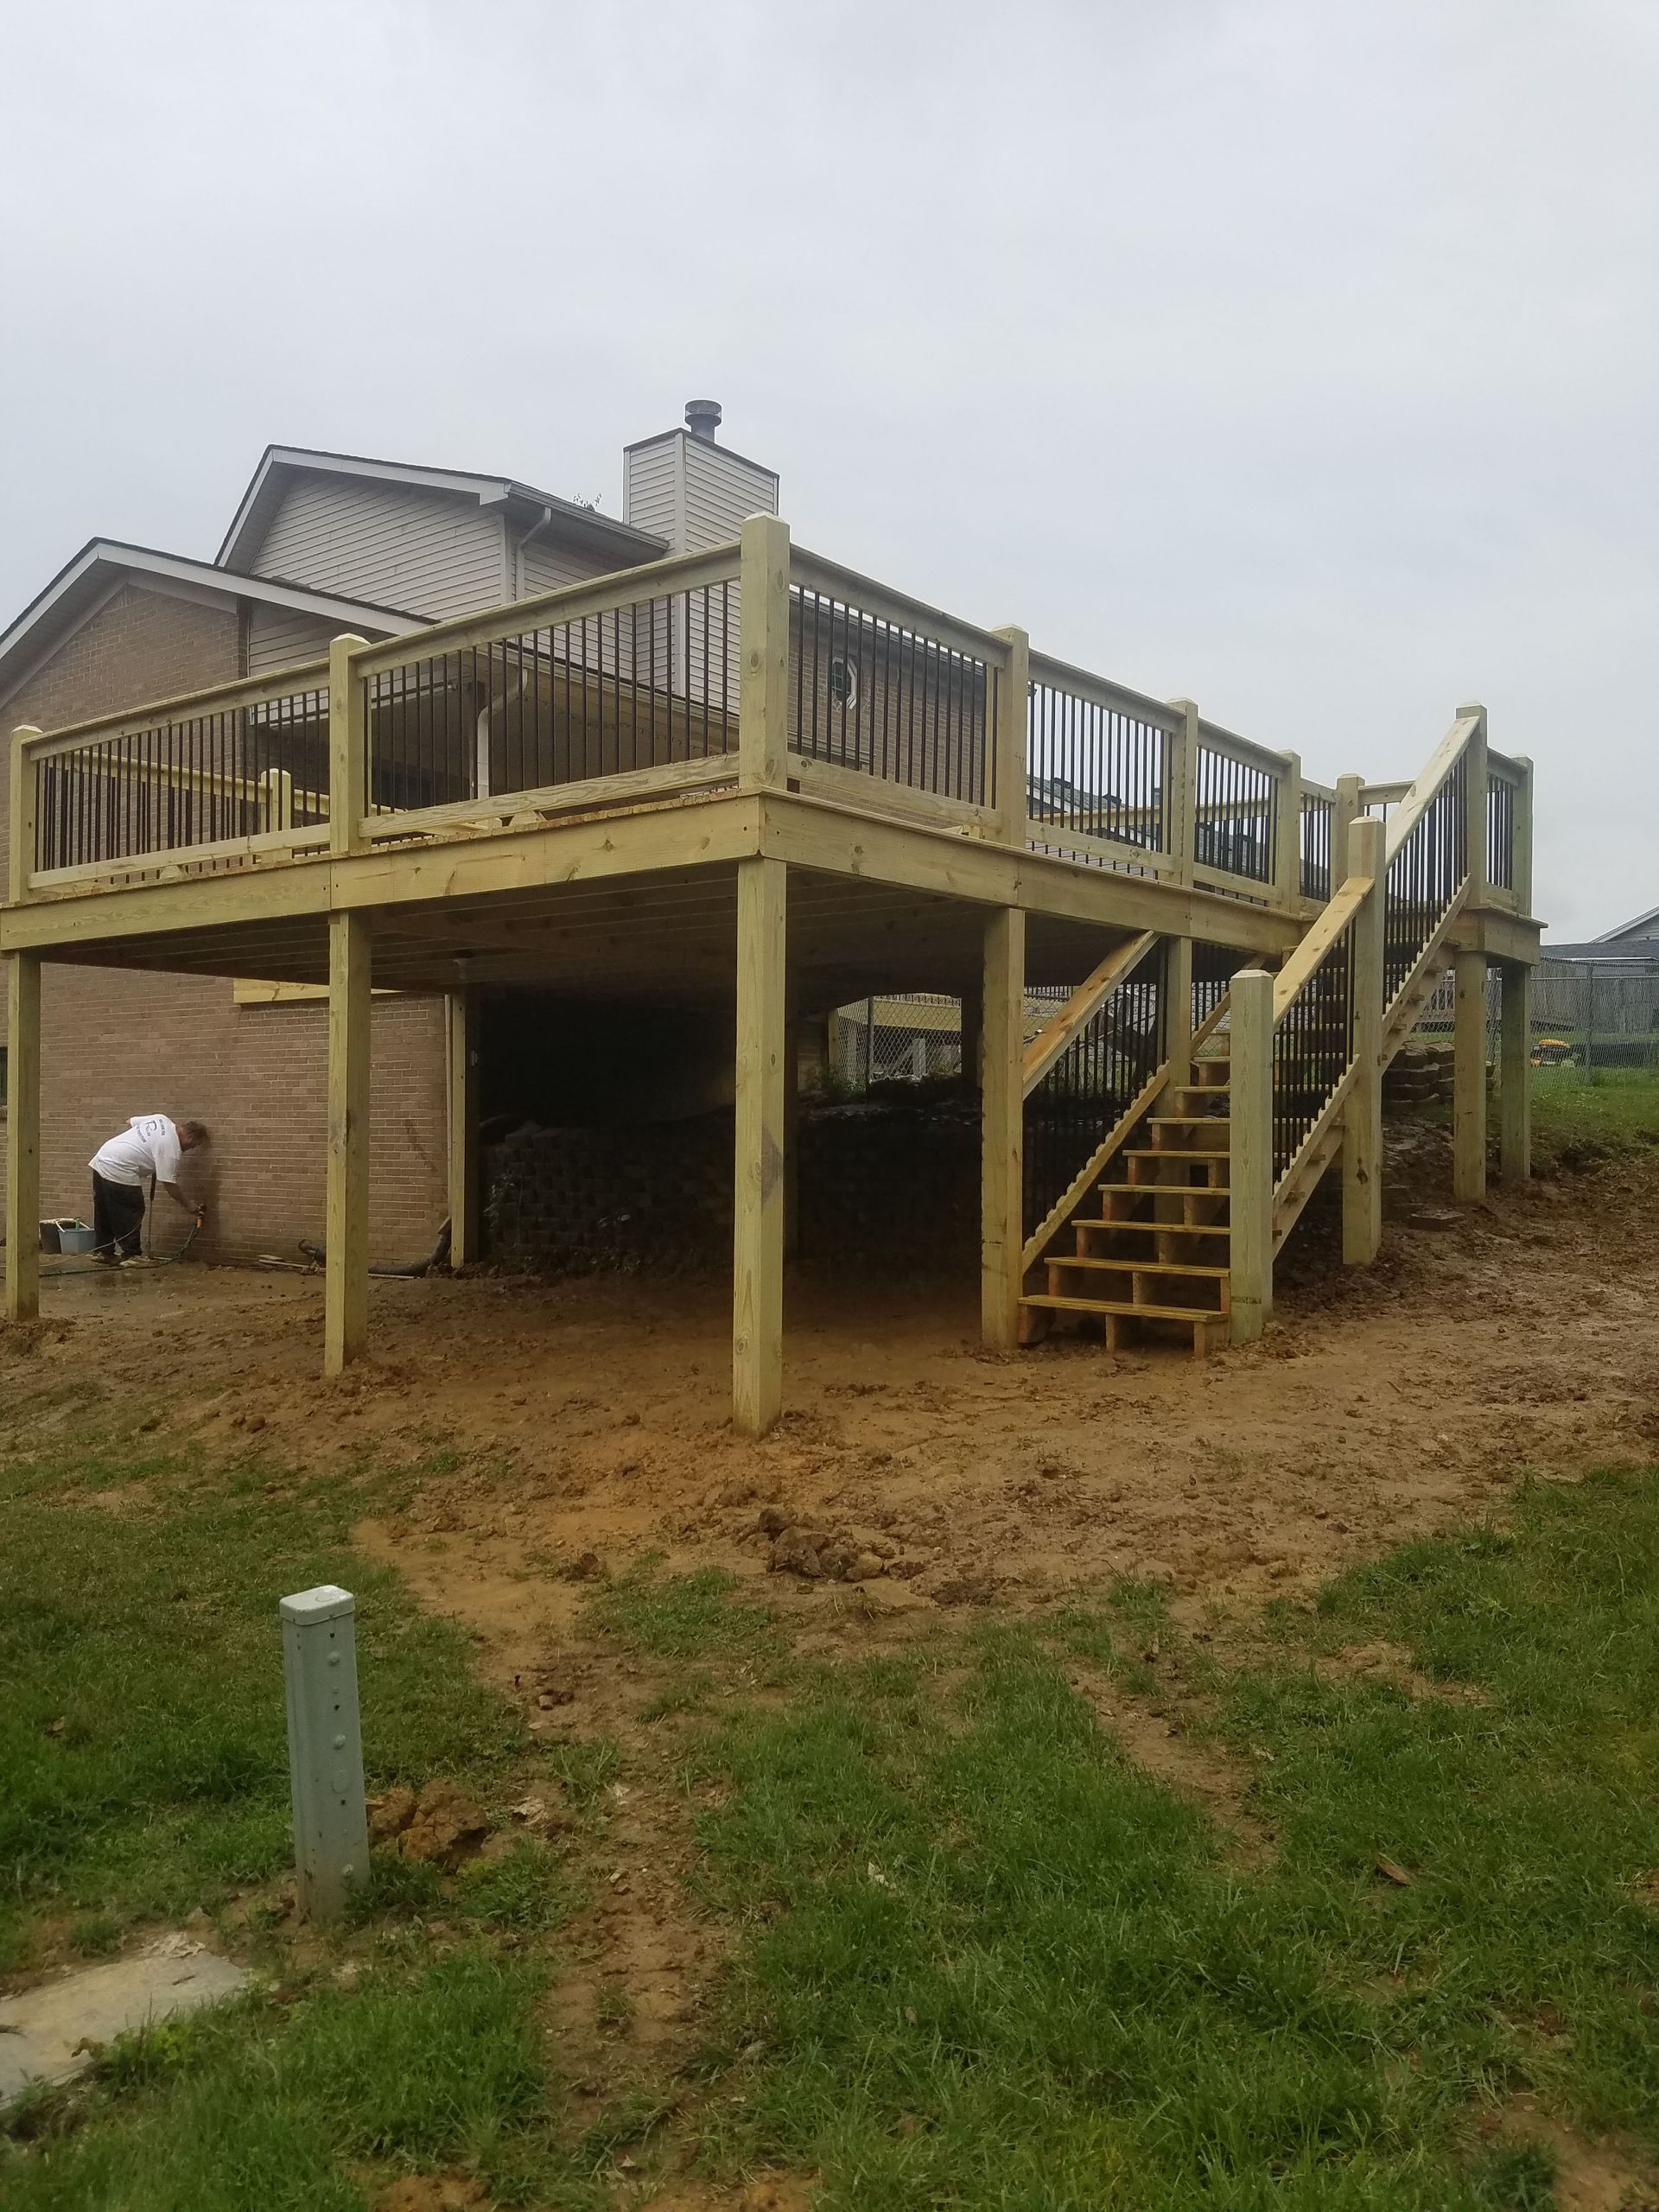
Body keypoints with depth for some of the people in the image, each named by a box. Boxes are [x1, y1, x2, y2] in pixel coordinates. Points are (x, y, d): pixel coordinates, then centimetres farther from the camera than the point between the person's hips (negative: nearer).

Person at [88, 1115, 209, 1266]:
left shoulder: (161, 1119, 8)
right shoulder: (171, 1149, -15)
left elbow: (130, 1122, 19)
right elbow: (169, 1184, -12)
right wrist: (188, 1205, 0)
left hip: (101, 1160, 10)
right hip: (118, 1173, -10)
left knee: (105, 1213, 19)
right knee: (131, 1215, 1)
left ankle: (102, 1251, 27)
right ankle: (131, 1255, 7)